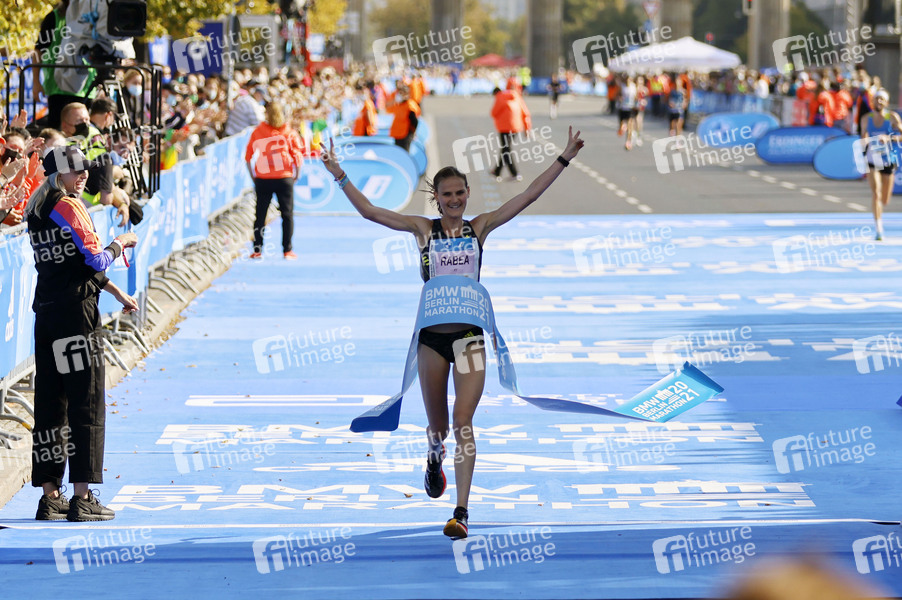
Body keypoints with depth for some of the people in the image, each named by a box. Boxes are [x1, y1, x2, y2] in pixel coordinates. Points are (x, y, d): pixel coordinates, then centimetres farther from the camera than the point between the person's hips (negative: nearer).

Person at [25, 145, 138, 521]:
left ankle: (50, 495, 12)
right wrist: (119, 244, 6)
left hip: (45, 315, 8)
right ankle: (83, 498, -6)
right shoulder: (69, 207, -11)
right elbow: (96, 261, -14)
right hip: (76, 312, -8)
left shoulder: (35, 211, 16)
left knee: (49, 406, 9)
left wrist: (116, 293, 23)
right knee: (87, 406, -4)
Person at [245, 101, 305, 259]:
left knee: (260, 215, 7)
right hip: (285, 179, -1)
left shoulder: (258, 132, 2)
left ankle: (257, 250, 5)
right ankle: (287, 250, 2)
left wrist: (253, 177, 12)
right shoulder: (290, 133, 0)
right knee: (287, 215, 5)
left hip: (262, 180, 1)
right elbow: (298, 157, -2)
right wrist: (296, 176, 9)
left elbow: (248, 156, 4)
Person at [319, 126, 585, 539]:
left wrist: (564, 159, -1)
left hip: (469, 333, -1)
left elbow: (528, 196, 3)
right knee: (437, 424, 11)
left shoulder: (480, 227, 5)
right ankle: (434, 458, 49)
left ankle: (461, 511, -16)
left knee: (462, 420, -13)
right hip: (432, 335, 1)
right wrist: (340, 176, -3)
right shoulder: (423, 229, 5)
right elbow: (369, 211, 2)